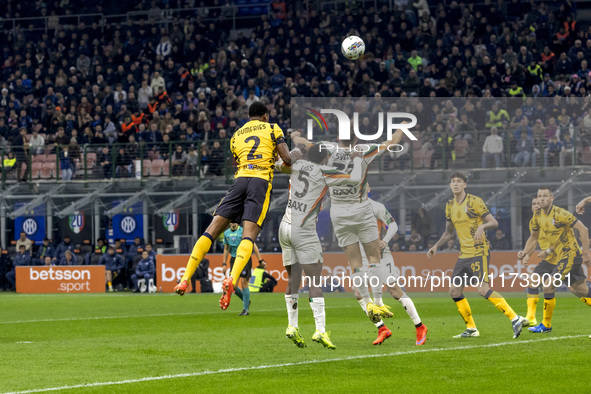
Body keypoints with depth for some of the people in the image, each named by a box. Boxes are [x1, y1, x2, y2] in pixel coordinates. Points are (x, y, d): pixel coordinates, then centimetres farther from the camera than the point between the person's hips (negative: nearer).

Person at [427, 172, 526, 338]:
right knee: (454, 290, 4)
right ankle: (471, 329, 14)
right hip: (464, 254, 8)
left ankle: (514, 318, -18)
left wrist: (482, 226, -30)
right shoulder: (450, 206, 13)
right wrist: (436, 246, 12)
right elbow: (449, 233, 24)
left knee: (483, 289, -20)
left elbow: (494, 222, -10)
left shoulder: (474, 201, -7)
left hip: (479, 251, -8)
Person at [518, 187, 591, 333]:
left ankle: (546, 325, -3)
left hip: (570, 254, -8)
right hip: (561, 256, 8)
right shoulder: (538, 216, 5)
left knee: (548, 286, -12)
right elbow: (534, 237, 20)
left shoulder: (559, 214, -18)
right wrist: (525, 252, 3)